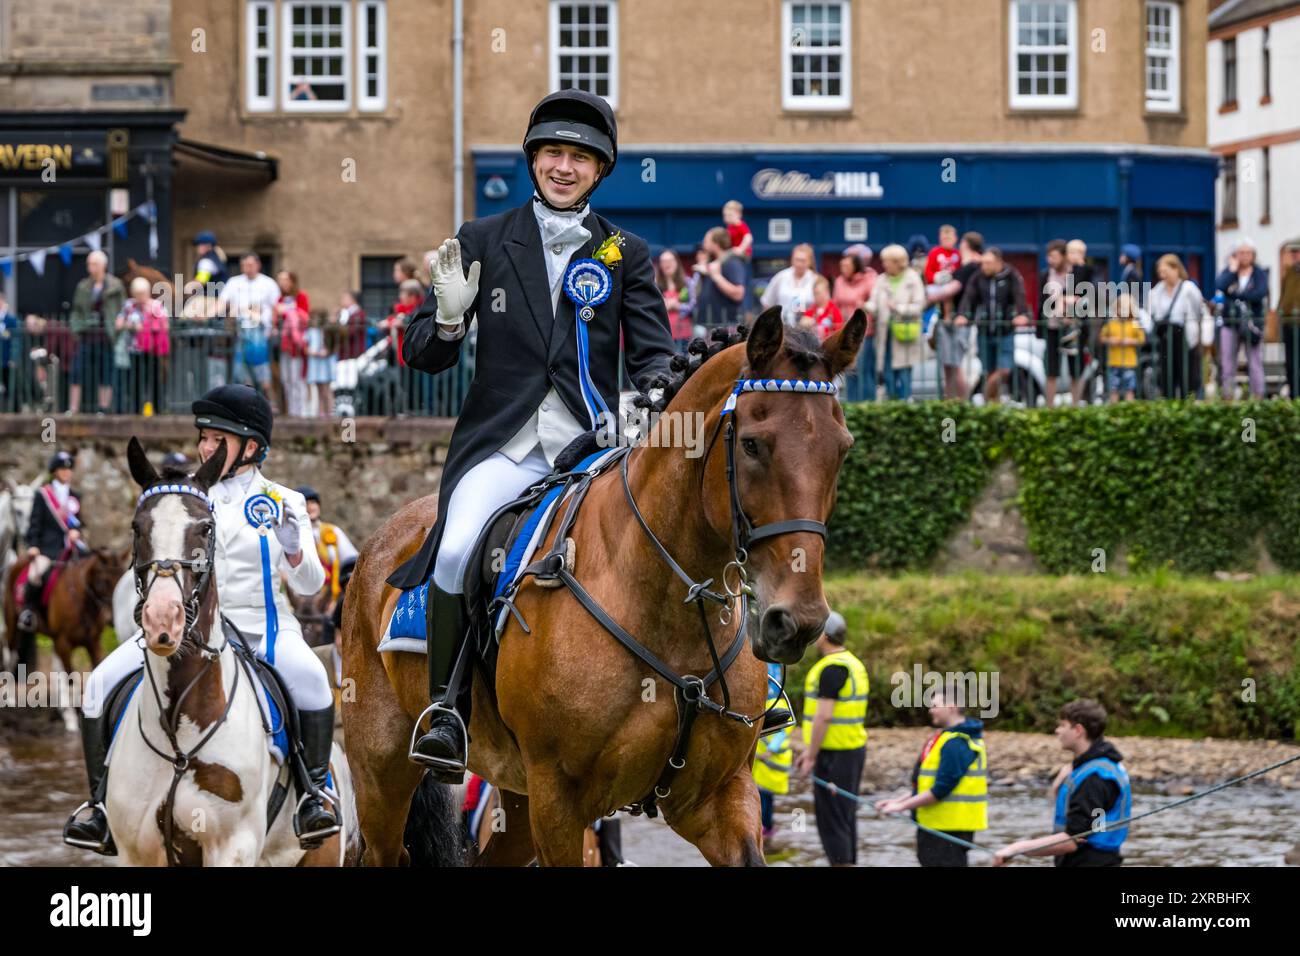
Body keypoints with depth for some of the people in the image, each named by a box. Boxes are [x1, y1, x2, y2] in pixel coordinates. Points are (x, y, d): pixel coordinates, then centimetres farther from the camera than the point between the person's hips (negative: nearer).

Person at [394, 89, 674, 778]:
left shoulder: (627, 255, 13)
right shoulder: (482, 242, 11)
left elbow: (654, 357, 7)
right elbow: (420, 354, 10)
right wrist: (448, 317, -13)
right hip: (502, 445, -1)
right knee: (458, 550, -29)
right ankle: (447, 709, -14)